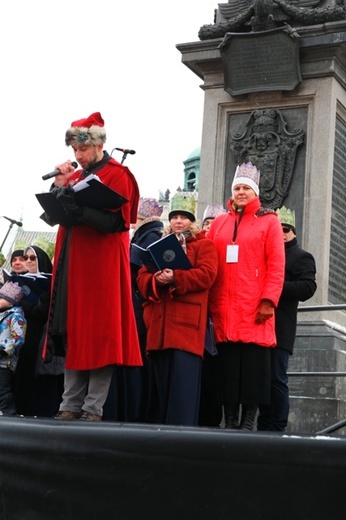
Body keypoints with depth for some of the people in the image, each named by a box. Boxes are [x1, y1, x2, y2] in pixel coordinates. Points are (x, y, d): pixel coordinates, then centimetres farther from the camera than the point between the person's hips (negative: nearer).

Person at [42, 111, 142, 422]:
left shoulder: (118, 175, -3)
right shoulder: (74, 177, 18)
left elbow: (117, 220, -14)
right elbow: (51, 216, 14)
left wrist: (79, 210, -24)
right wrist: (59, 186, 0)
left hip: (102, 265, -7)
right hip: (72, 265, 7)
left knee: (98, 335, -7)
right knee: (72, 334, 5)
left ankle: (94, 408, -4)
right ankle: (71, 405, 9)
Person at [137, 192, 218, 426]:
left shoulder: (204, 244, 10)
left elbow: (206, 274, -7)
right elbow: (142, 277, 15)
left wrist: (175, 278, -20)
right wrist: (156, 281, -9)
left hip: (187, 322, -5)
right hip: (159, 323, 5)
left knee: (183, 379, -12)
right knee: (162, 382, 5)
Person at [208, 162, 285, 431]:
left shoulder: (269, 221, 6)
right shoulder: (219, 222, 17)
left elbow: (277, 265, -2)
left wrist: (269, 301, -11)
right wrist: (209, 302, 3)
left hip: (255, 310, -3)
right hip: (224, 310, 3)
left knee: (254, 366, -4)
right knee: (228, 367, 3)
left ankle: (248, 422, 1)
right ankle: (230, 422, 9)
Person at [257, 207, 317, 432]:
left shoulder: (302, 257, 5)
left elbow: (308, 287, -10)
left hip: (280, 328, -6)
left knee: (276, 378, -8)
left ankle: (277, 429, -6)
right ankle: (263, 427, 13)